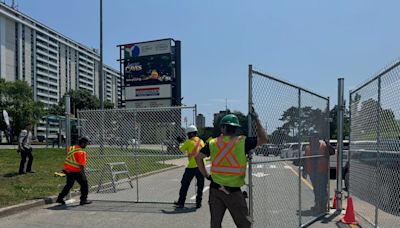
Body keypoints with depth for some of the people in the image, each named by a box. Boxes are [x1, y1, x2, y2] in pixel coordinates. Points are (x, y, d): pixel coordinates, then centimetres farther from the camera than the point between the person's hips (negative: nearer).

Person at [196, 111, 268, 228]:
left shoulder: (213, 143, 1)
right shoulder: (242, 142, -9)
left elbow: (198, 157, 9)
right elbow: (263, 139, 2)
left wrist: (206, 175, 13)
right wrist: (256, 120, 8)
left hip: (215, 189, 4)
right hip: (233, 191, -4)